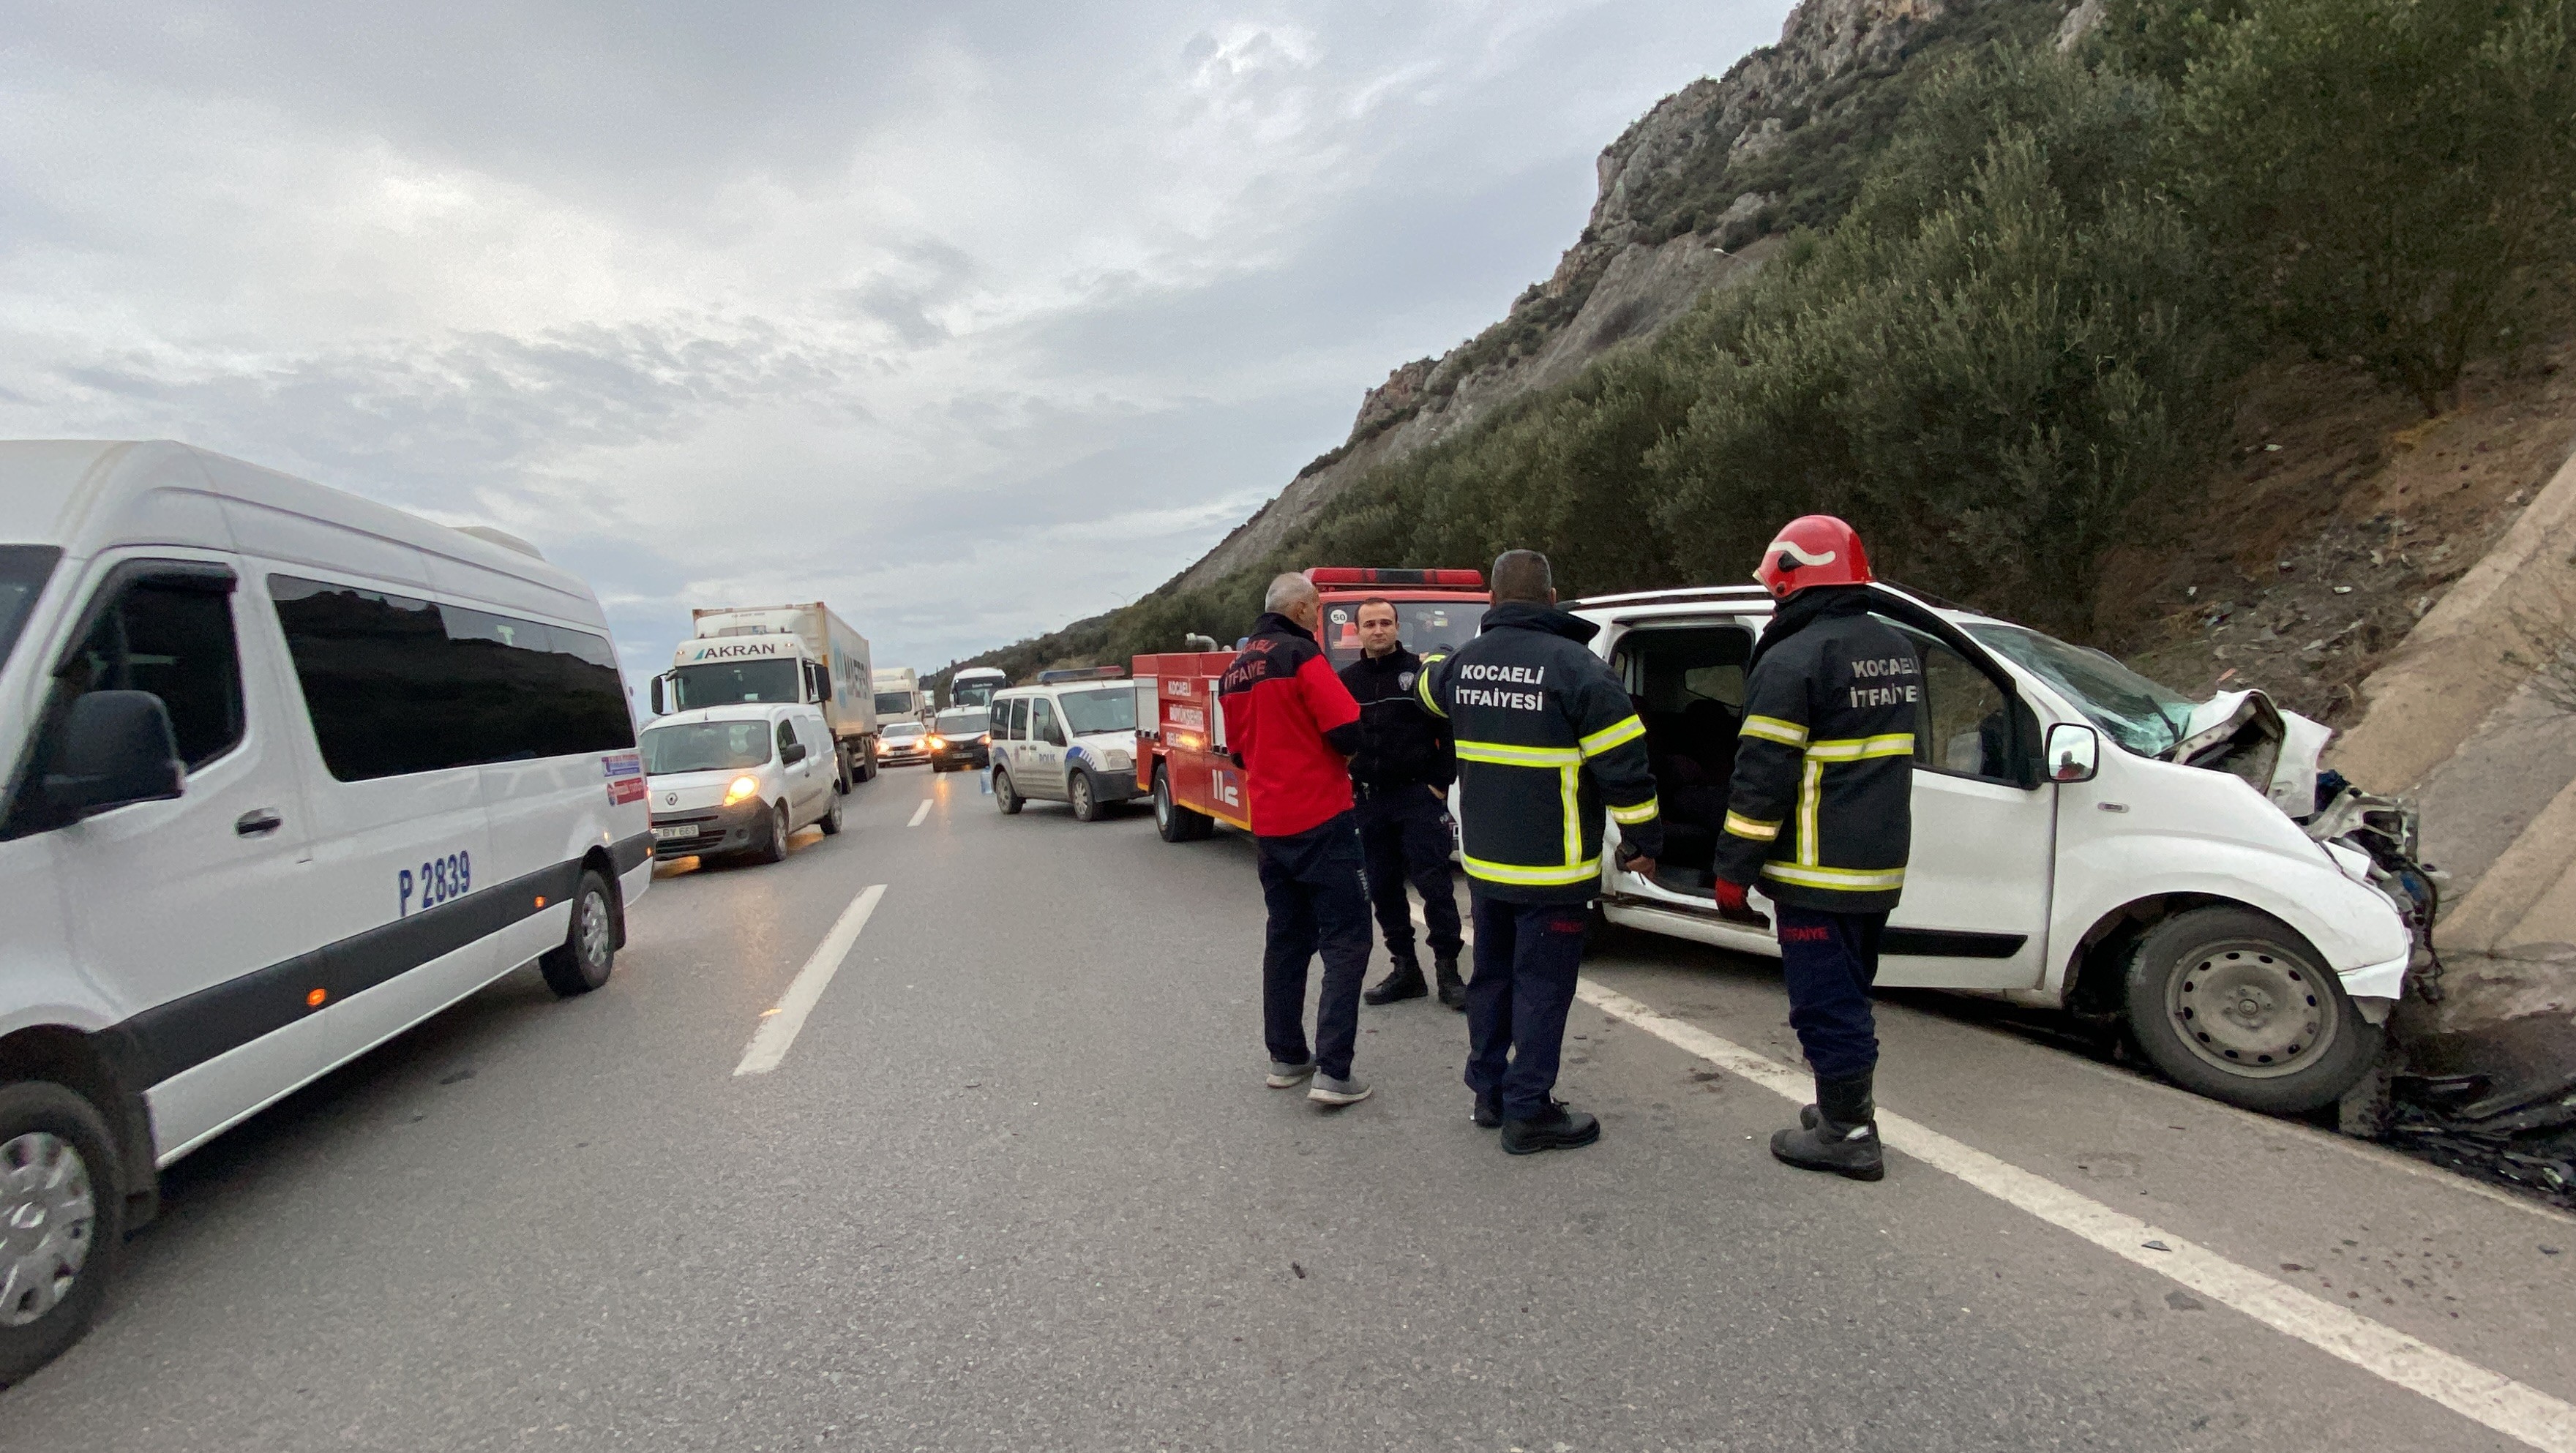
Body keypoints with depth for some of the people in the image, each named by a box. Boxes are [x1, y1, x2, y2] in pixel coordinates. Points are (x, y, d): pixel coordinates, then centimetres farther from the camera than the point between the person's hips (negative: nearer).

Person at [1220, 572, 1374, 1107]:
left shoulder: (1235, 669, 12)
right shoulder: (1300, 655, -11)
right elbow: (1348, 731, -17)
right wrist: (1341, 754, 3)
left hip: (1268, 826, 8)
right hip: (1319, 822, -8)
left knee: (1286, 938, 16)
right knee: (1345, 941, -4)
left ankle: (1286, 1058, 21)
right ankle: (1333, 1071, -8)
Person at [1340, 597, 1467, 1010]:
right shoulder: (1346, 680, 9)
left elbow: (1450, 732, -3)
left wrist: (1441, 784, -8)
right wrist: (1347, 787, 6)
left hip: (1418, 795, -4)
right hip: (1369, 801, 5)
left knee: (1434, 883, -4)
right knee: (1383, 888, 8)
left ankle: (1448, 971, 5)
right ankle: (1405, 969, 19)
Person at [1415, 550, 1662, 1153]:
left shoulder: (1463, 661, 3)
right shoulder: (1575, 665, -17)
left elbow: (1428, 684, 29)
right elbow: (1624, 764, -16)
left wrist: (1430, 664, 53)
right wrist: (1642, 840, -4)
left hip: (1484, 861, 6)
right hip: (1553, 867, -6)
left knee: (1492, 974, 19)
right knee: (1542, 986, 3)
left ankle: (1489, 1090, 31)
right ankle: (1528, 1112, 11)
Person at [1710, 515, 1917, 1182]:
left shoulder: (1793, 659, -17)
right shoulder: (1898, 650, 12)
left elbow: (1762, 777, -18)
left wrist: (1733, 870, -12)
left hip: (1817, 873, -9)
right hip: (1881, 867, 9)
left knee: (1826, 1001, 1)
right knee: (1849, 994, 21)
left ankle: (1847, 1133, 9)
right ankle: (1847, 1107, 32)